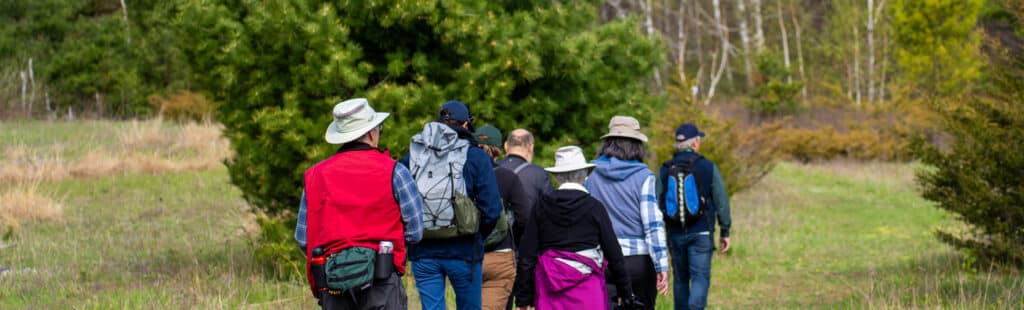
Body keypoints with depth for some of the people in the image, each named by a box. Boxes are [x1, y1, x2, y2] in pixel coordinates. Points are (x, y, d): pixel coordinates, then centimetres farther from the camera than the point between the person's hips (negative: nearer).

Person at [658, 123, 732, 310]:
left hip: (675, 234, 3)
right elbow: (722, 202, -2)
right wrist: (725, 232, 6)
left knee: (680, 279, 14)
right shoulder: (708, 167, -3)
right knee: (700, 278, -5)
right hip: (701, 232, -3)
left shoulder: (665, 170, 3)